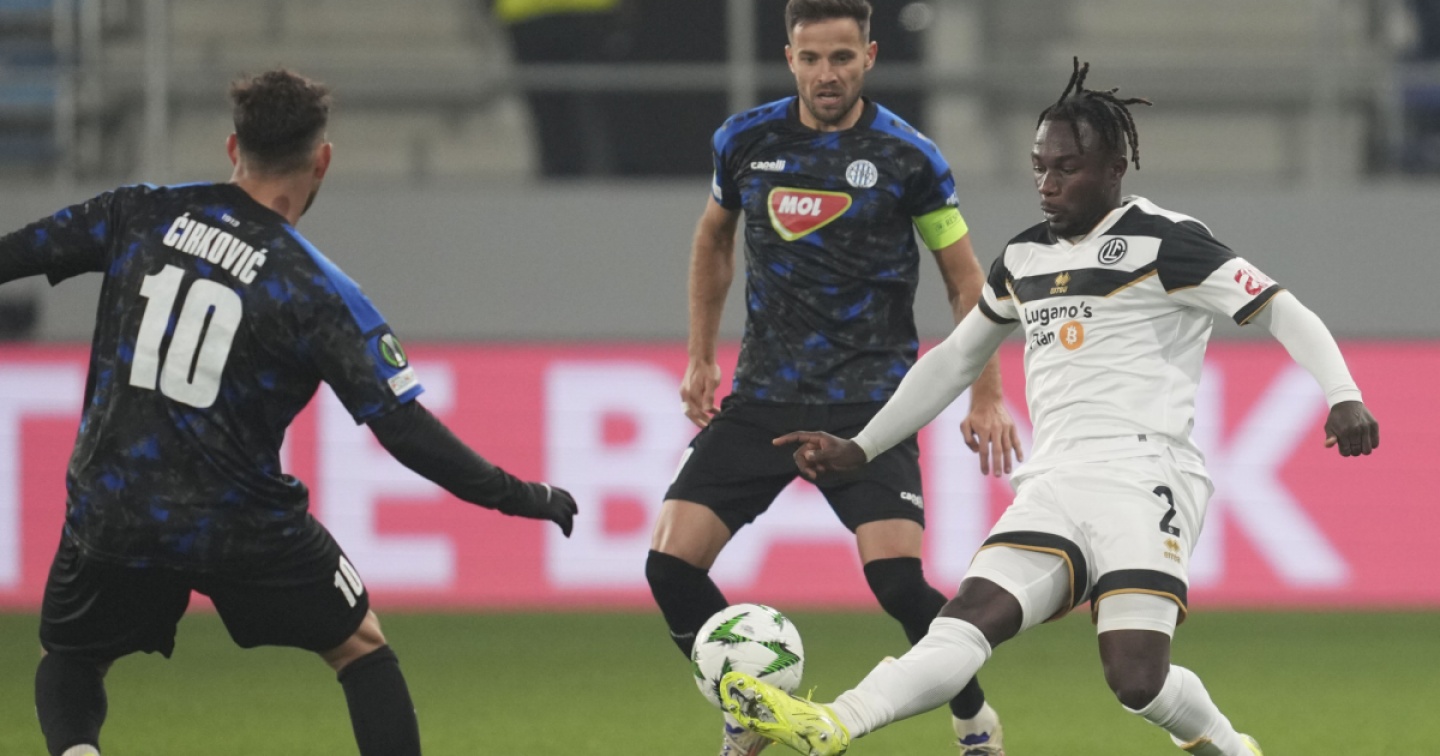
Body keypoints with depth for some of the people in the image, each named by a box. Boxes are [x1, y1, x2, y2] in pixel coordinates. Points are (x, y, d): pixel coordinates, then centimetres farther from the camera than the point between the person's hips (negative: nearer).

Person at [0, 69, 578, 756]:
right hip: (245, 528, -2)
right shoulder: (319, 294, -10)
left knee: (69, 665, 23)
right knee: (361, 646, 19)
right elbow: (407, 433, -12)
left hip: (108, 514, 2)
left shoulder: (140, 215, -2)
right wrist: (520, 498, -2)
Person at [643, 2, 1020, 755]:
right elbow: (714, 239, 21)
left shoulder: (907, 156, -7)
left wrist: (986, 396, -2)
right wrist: (700, 359, 19)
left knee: (897, 579, -20)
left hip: (869, 402, -4)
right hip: (763, 396, 4)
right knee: (671, 562, -9)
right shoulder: (745, 141, 2)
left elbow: (964, 278, 3)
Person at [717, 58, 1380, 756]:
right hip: (1053, 485, 6)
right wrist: (859, 449, 30)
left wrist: (1341, 397, -20)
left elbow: (1281, 312, -3)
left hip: (1143, 481, -5)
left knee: (1136, 677, -20)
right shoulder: (1025, 259, 20)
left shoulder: (1161, 241, 0)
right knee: (969, 620, -18)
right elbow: (955, 361, 33)